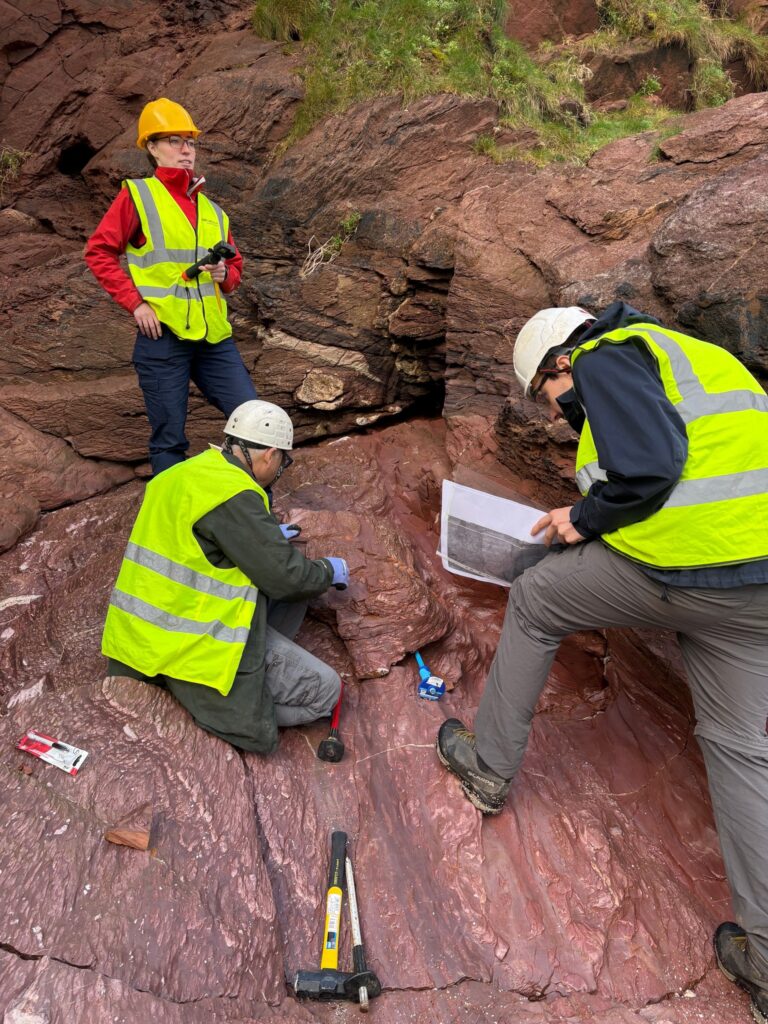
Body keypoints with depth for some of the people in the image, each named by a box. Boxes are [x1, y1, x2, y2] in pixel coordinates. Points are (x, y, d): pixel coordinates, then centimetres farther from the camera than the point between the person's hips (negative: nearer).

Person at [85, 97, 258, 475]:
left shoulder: (212, 210, 17)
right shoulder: (136, 194, 4)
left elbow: (235, 265, 25)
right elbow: (98, 253, 1)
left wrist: (225, 275, 3)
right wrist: (135, 302, -9)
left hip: (214, 335, 5)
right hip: (163, 335, -4)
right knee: (169, 439, 1)